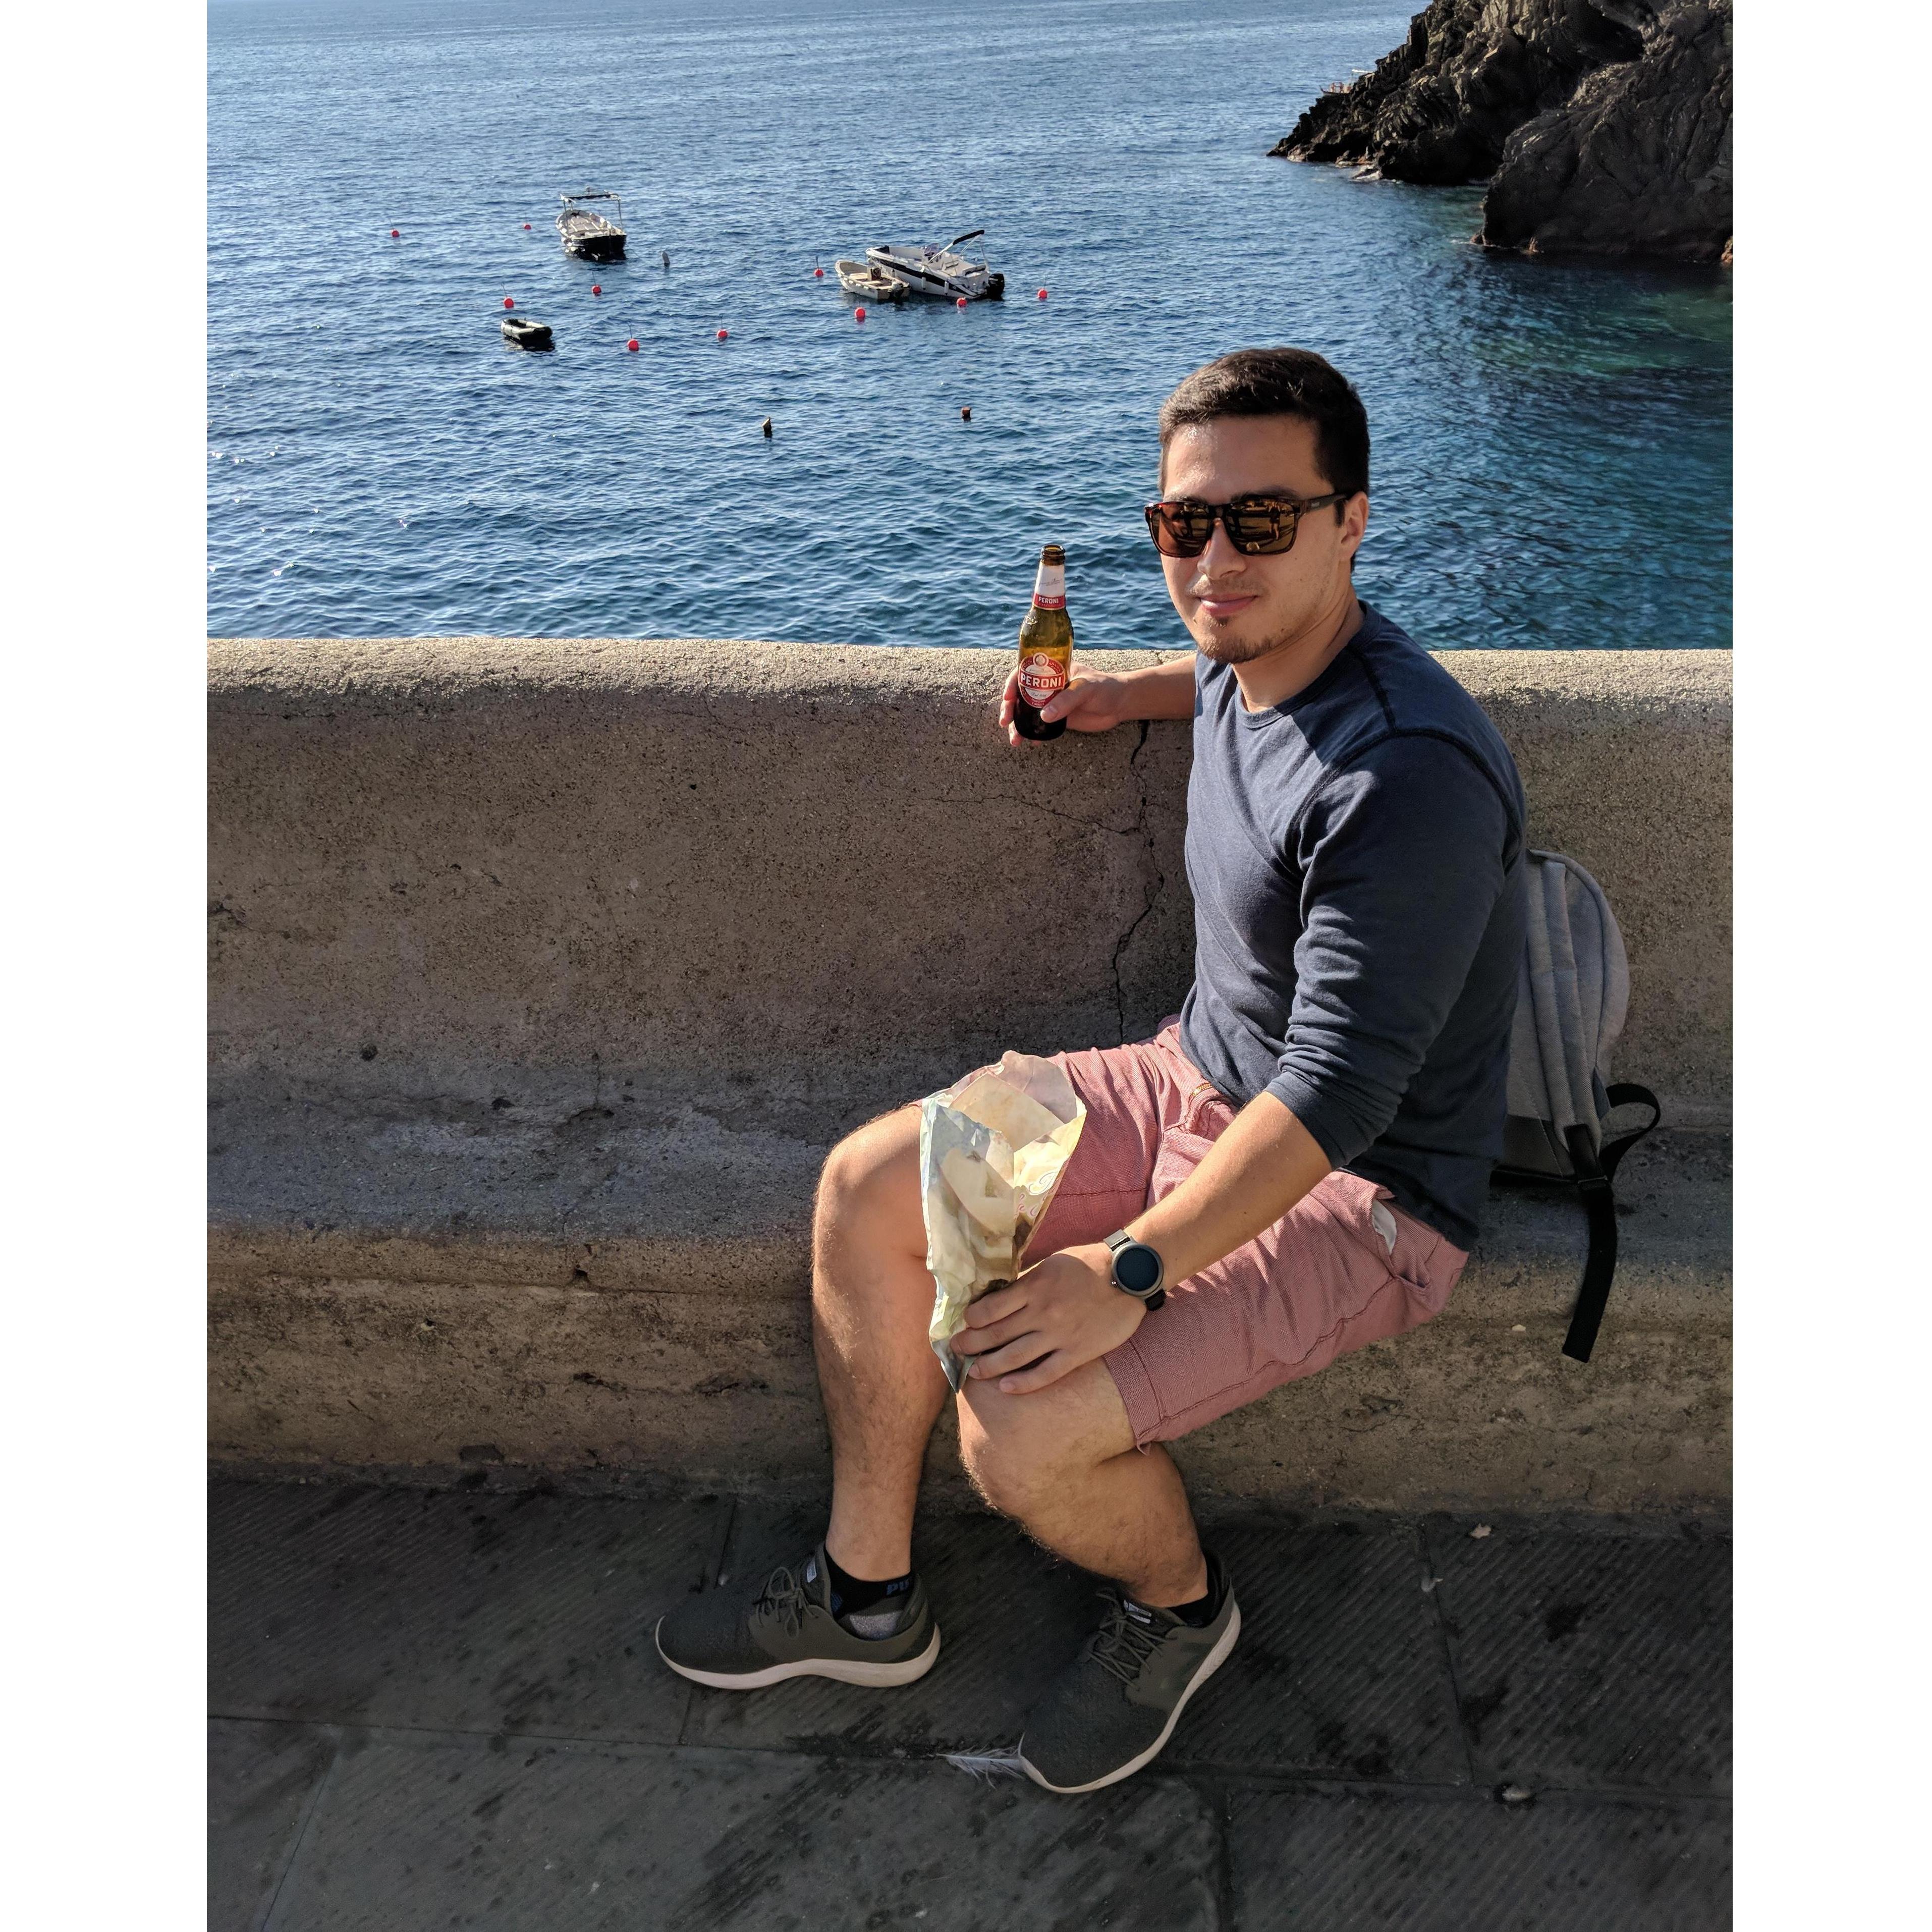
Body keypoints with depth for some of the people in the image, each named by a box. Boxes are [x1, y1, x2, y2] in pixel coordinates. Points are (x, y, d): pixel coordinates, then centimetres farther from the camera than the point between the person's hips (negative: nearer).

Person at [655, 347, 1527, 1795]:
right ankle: (867, 1595, 17)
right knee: (867, 1189, 1)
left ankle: (1178, 1608, 14)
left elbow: (1338, 1090, -30)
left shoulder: (1408, 774, -29)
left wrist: (1134, 1268, -29)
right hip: (1201, 1083, 9)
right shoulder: (1249, 661, -1)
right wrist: (1130, 692, 11)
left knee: (1021, 1428, -24)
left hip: (1359, 1192, -9)